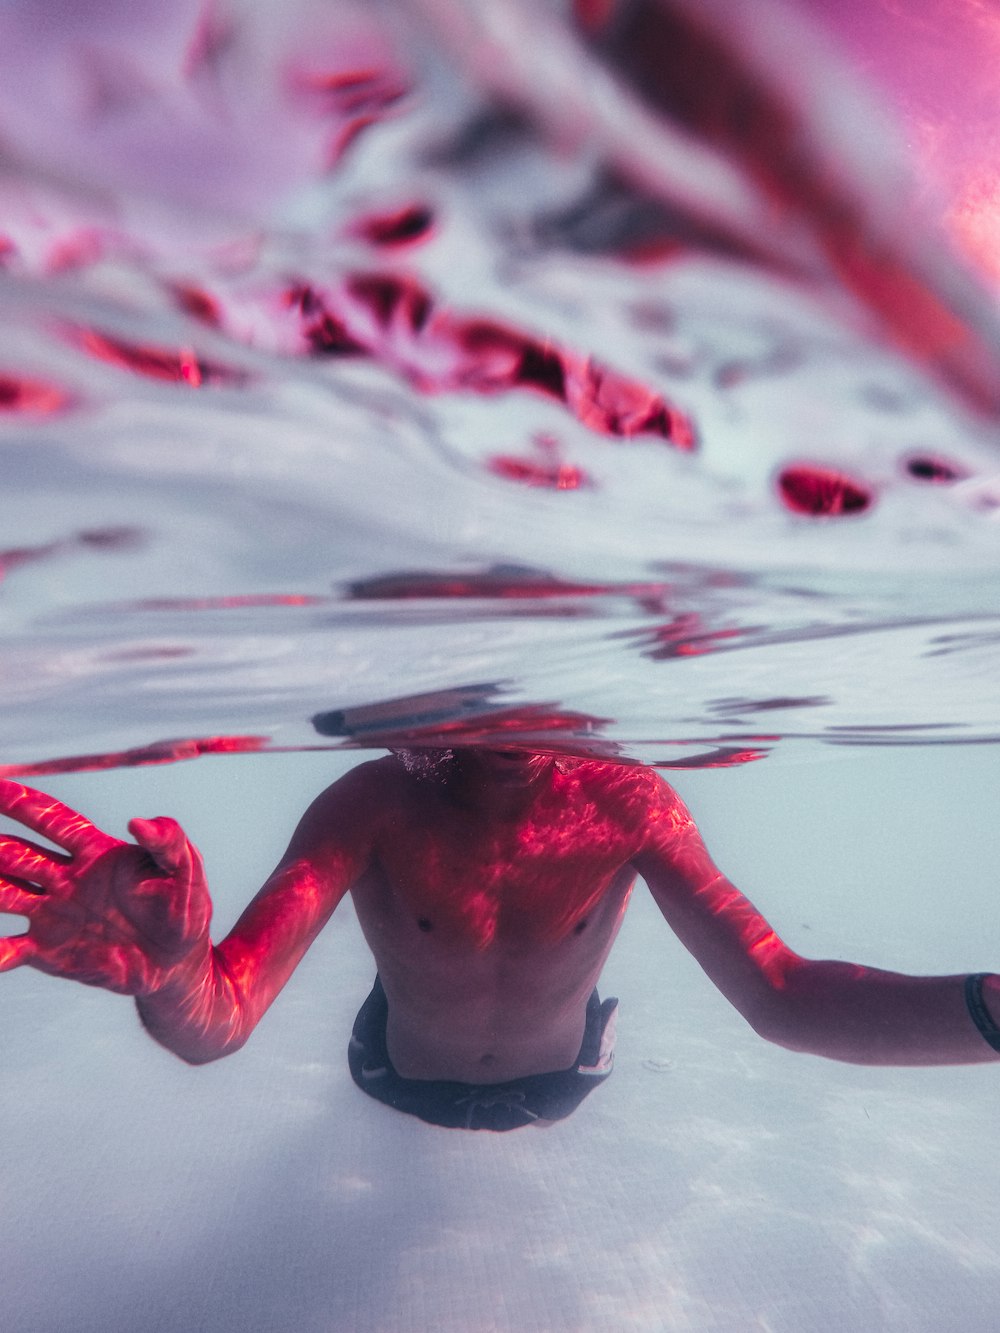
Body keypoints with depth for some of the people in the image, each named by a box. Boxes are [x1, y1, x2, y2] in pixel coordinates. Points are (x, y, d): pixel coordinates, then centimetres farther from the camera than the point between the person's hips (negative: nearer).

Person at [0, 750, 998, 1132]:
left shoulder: (627, 804, -32)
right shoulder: (371, 807, -35)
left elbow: (783, 1000, -35)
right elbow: (217, 1023, -40)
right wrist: (167, 974, -64)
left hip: (557, 1084, 1)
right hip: (405, 1084, -1)